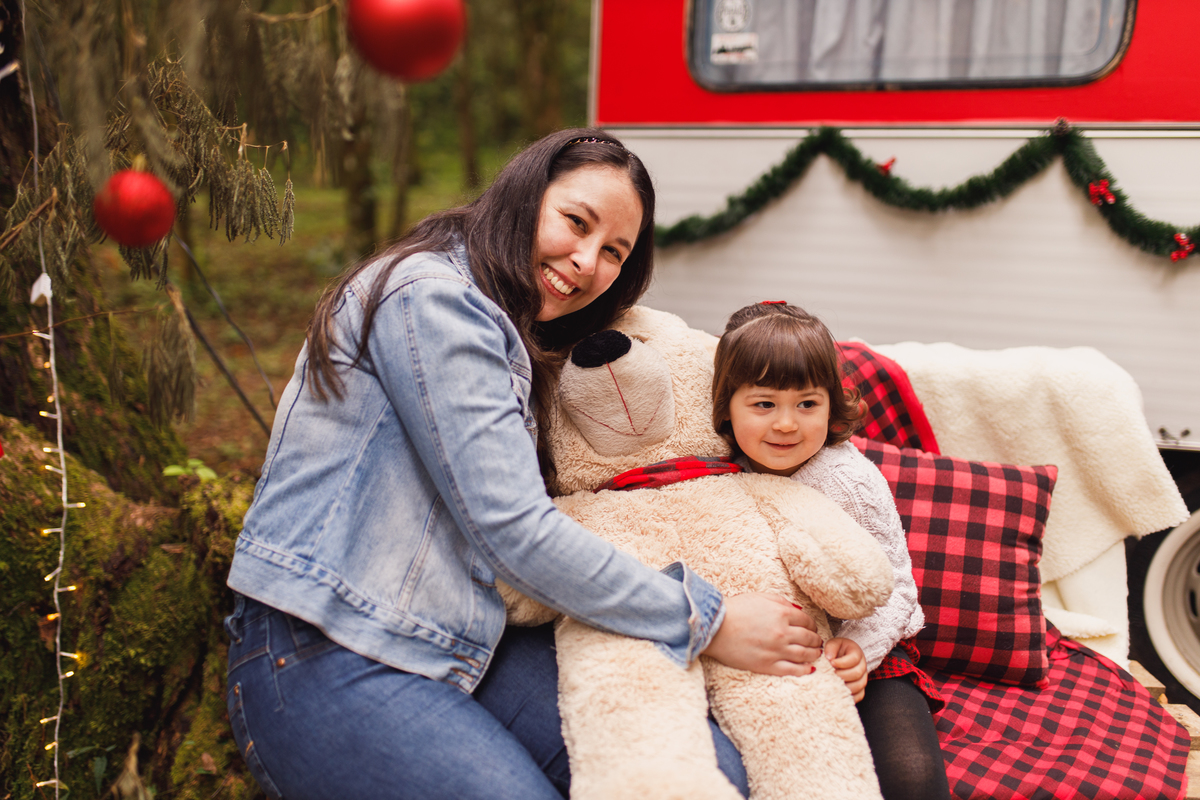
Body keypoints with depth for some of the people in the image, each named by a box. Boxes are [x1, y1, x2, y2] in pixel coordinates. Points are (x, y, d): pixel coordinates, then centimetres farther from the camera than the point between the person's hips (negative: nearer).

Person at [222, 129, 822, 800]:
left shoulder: (517, 339, 18)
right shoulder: (431, 296, -13)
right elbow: (510, 530, -18)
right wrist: (706, 623, -10)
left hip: (460, 645, 7)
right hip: (324, 660, -7)